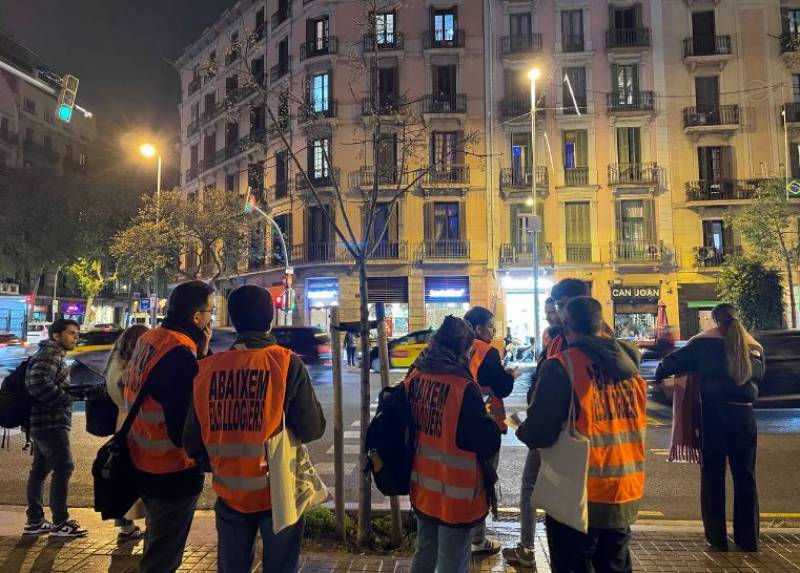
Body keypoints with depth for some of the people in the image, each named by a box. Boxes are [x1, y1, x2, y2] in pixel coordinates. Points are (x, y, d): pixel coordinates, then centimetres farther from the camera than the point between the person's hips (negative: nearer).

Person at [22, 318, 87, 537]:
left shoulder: (54, 355, 20)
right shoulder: (49, 354, -13)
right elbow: (38, 382, -28)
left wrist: (74, 391, 11)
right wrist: (65, 399, -19)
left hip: (43, 421, 11)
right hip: (50, 422, -11)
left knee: (40, 469, 13)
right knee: (63, 468, -8)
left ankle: (35, 521, 20)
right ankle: (60, 523, -4)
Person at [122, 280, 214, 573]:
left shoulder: (149, 338, 1)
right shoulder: (179, 354, -27)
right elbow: (185, 432, -26)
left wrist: (200, 353, -4)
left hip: (144, 463, 9)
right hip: (172, 473, -9)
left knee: (157, 544, 29)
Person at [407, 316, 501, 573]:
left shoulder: (414, 377, -3)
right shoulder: (464, 387, -24)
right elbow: (488, 444, -18)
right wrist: (491, 422, 3)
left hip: (422, 488, 6)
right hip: (455, 494, -6)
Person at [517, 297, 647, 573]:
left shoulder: (561, 366, -17)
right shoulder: (627, 362, 1)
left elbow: (538, 435, -20)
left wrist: (522, 430, 1)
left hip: (578, 498, -5)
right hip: (625, 495, 5)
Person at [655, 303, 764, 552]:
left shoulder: (706, 343, -8)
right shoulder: (754, 347, 5)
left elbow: (675, 361, -8)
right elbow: (759, 375, 19)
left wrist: (659, 374, 11)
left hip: (714, 415, -3)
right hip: (744, 416, 3)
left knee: (712, 476, 7)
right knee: (745, 476, 14)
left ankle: (717, 537, 13)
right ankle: (748, 538, 20)